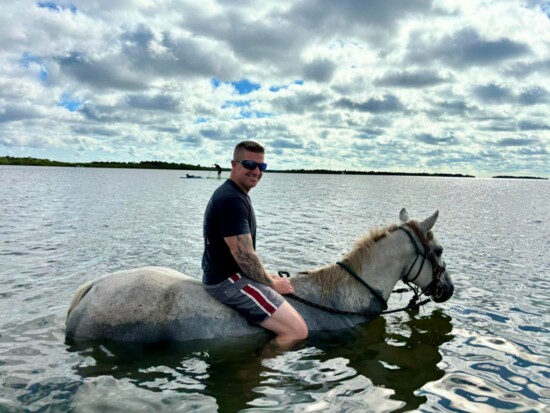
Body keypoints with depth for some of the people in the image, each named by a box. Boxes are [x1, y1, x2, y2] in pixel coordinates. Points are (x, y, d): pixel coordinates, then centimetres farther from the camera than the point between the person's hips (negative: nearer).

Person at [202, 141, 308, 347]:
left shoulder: (233, 194, 13)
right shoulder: (232, 200, -21)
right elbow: (244, 257, -24)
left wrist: (268, 277, 12)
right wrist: (272, 283, -9)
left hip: (223, 275, 11)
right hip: (229, 280, -11)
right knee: (298, 331, -15)